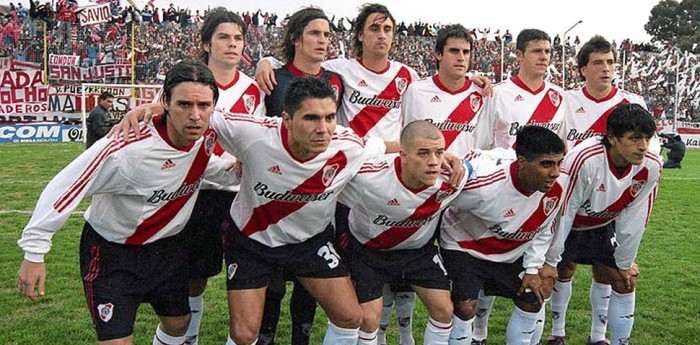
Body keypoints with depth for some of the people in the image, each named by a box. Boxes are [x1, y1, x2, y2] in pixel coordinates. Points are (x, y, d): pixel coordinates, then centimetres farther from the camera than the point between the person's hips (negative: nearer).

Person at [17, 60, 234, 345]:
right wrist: (34, 252, -20)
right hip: (111, 250, -6)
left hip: (166, 245, 6)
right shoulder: (126, 149, -34)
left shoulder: (209, 136, -15)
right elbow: (65, 187, -24)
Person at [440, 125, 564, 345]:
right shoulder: (485, 186, -37)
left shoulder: (556, 190, -19)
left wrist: (533, 269, -1)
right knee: (465, 308, -16)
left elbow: (543, 231, 1)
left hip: (510, 255, 6)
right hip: (464, 247, -5)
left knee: (533, 301, 8)